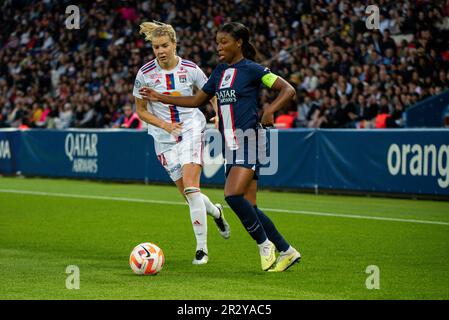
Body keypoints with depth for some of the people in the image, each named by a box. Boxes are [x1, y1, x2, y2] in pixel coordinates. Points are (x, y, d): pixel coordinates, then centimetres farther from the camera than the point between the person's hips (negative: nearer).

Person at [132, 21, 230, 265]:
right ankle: (215, 212, 40)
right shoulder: (145, 74, -7)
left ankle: (201, 247, -13)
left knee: (190, 188, -20)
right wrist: (164, 125, -14)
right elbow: (141, 110, 2)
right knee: (188, 194, 4)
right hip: (164, 137, 2)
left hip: (191, 129, -2)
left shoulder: (190, 69, -7)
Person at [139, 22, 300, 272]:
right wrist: (160, 98, 18)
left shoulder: (252, 69, -6)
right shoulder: (221, 72, 15)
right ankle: (287, 251, 14)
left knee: (233, 195, -22)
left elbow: (289, 90, -8)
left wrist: (270, 111, -23)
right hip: (231, 146, 8)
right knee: (248, 206, 4)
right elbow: (197, 100, 24)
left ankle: (265, 245, -5)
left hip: (249, 141, -8)